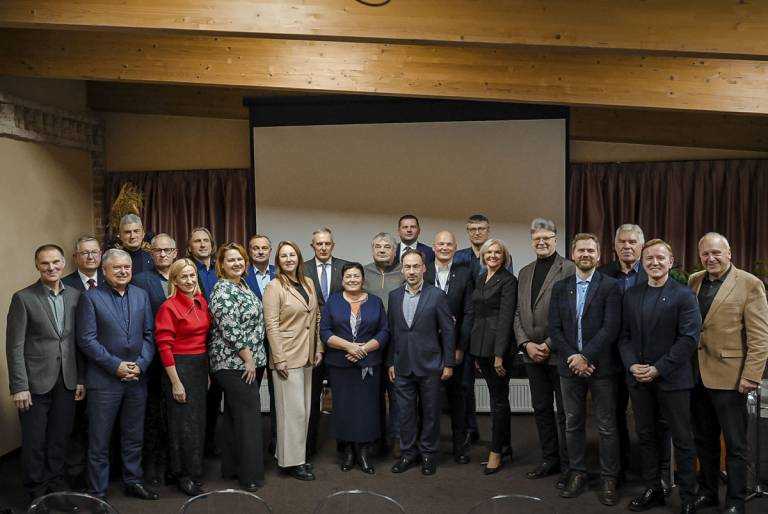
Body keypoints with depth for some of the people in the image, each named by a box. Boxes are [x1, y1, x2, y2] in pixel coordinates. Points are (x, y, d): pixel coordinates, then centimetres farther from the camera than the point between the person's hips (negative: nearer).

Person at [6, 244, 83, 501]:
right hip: (36, 382, -3)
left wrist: (81, 379, 5)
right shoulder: (23, 298, -6)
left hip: (67, 382, 3)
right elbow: (15, 347, -8)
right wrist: (19, 387, -11)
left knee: (60, 438, 14)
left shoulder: (75, 295, 5)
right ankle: (36, 492, 25)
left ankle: (56, 485, 30)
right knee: (34, 441, 8)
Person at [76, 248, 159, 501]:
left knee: (134, 437, 15)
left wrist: (141, 364, -7)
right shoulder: (90, 297, -5)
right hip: (104, 380, -4)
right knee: (99, 441, 6)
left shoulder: (141, 295, 8)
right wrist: (116, 366, -14)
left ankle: (133, 481, 30)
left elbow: (149, 335, 7)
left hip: (137, 378, 4)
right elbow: (86, 339, -10)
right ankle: (98, 492, 19)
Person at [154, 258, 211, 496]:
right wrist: (175, 382, -16)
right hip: (179, 367, -6)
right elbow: (164, 347, -14)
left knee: (199, 421, 15)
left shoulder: (202, 302, 6)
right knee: (182, 423, 3)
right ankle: (183, 476, 20)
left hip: (201, 366, 7)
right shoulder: (168, 307, -13)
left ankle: (194, 472, 31)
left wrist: (207, 371, 12)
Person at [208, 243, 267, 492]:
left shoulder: (243, 286, 13)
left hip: (245, 362, 9)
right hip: (236, 362, -9)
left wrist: (252, 359, 17)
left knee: (234, 414, 16)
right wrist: (248, 358, -16)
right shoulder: (222, 290, -15)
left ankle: (231, 468, 27)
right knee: (249, 415, -4)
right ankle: (250, 475, 7)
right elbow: (230, 330, -21)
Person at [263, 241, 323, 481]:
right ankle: (292, 461, 11)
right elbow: (272, 326, -14)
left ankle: (299, 455, 27)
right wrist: (279, 359, -17)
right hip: (287, 357, -7)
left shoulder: (308, 283, 9)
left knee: (304, 409, 14)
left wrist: (318, 348, 9)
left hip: (307, 356, 7)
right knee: (292, 410, -2)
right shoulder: (274, 287, -10)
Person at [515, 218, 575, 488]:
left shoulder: (569, 269, -7)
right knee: (541, 409, 14)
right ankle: (549, 459, 28)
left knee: (564, 412, 3)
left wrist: (549, 345, -14)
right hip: (532, 353, 6)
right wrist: (526, 344, -2)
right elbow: (518, 313, 12)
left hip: (559, 353, -6)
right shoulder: (524, 273, 14)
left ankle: (568, 467, 14)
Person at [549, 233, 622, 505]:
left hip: (601, 366, -3)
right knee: (573, 424, 12)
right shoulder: (560, 287, 8)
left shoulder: (610, 286, -3)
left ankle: (608, 479, 16)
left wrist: (585, 357, -16)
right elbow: (555, 329, 3)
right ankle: (577, 474, 25)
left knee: (607, 427, 5)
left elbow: (611, 328, -12)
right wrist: (573, 358, -9)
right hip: (569, 366, 4)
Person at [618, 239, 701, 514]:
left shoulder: (684, 295, -6)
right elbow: (624, 335, 8)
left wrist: (658, 369, -16)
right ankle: (653, 490, 26)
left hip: (672, 379, -4)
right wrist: (632, 365, -8)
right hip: (638, 378, 4)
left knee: (682, 440, 6)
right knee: (646, 436, 13)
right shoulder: (631, 295, 9)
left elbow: (689, 339, -12)